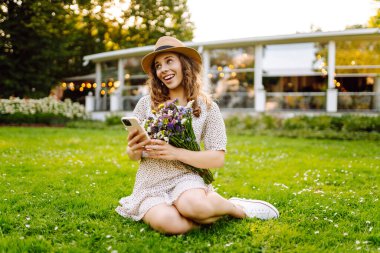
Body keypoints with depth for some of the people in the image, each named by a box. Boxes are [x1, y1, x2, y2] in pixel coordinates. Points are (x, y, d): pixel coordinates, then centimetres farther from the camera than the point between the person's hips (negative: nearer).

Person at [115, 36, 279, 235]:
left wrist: (176, 153, -19)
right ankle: (210, 213, -4)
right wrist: (134, 150, -15)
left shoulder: (207, 108, 1)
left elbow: (218, 159, -5)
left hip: (185, 178, -1)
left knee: (193, 206, -37)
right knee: (167, 222, -34)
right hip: (151, 184, 1)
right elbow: (133, 155, 11)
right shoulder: (146, 103, 4)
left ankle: (237, 209, -4)